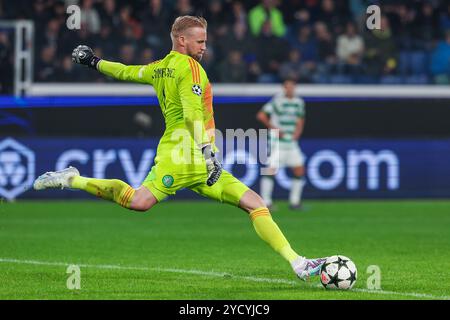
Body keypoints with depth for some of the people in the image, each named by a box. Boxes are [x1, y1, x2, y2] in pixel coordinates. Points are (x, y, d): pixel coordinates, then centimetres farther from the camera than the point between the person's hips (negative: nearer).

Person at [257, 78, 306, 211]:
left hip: (291, 143, 7)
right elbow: (261, 115, -14)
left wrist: (296, 134, -1)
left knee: (299, 170, 6)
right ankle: (265, 202, -10)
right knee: (271, 169, -15)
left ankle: (295, 202, 17)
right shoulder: (277, 101, -9)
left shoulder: (298, 102, 10)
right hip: (277, 142, -7)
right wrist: (274, 129, -13)